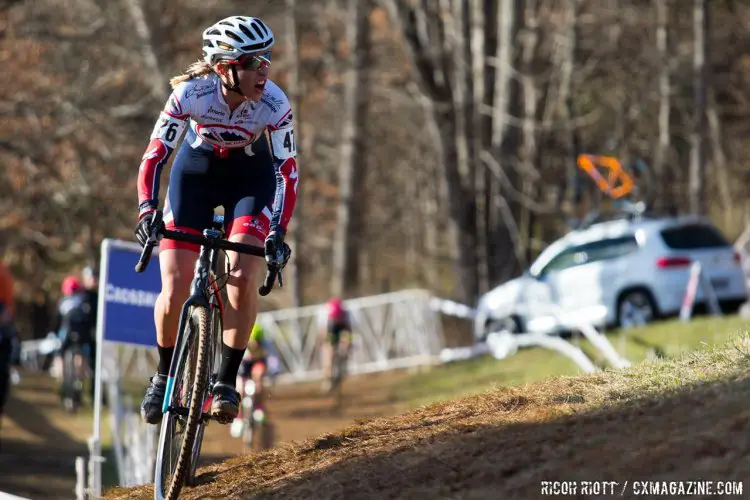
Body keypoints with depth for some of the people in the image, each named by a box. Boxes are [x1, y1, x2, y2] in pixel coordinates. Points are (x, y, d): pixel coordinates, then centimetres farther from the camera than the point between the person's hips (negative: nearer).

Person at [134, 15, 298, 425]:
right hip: (195, 172, 0)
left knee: (242, 276, -23)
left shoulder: (274, 103, -28)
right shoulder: (190, 93, -30)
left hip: (250, 179, 0)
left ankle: (226, 381, -9)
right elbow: (155, 154, -26)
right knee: (174, 291, -10)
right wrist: (147, 211, -39)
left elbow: (287, 170, -21)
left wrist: (278, 231, -32)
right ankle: (164, 375, 16)